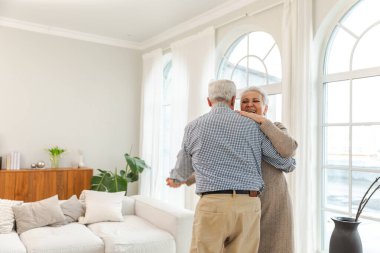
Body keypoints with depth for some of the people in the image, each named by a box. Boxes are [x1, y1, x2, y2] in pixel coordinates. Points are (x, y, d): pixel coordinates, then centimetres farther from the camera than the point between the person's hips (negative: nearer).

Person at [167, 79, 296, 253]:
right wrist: (290, 163, 40)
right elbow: (286, 163, 15)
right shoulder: (252, 126, 7)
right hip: (248, 206, 2)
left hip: (212, 205, -2)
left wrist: (174, 178, 44)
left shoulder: (193, 127, 6)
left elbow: (183, 170, 20)